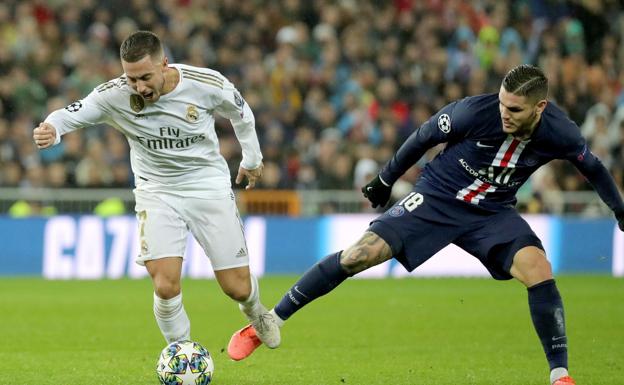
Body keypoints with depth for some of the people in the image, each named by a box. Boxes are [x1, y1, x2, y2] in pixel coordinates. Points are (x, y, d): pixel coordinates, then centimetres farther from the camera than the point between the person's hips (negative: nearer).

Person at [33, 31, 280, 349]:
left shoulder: (208, 85, -19)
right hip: (156, 192, 0)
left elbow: (241, 114, 1)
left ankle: (255, 313, 42)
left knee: (238, 288, 4)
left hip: (209, 186, 0)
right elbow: (72, 114, -21)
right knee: (166, 288, -18)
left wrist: (252, 160, 16)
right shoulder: (114, 95, -20)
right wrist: (51, 129, -46)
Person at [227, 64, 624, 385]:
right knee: (360, 254, -14)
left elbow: (592, 167, 5)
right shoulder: (475, 111, -25)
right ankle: (268, 323, -2)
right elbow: (424, 137, -6)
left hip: (492, 212, 2)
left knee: (538, 268, -24)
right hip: (436, 198, -2)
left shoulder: (560, 133, -18)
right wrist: (386, 180, 3)